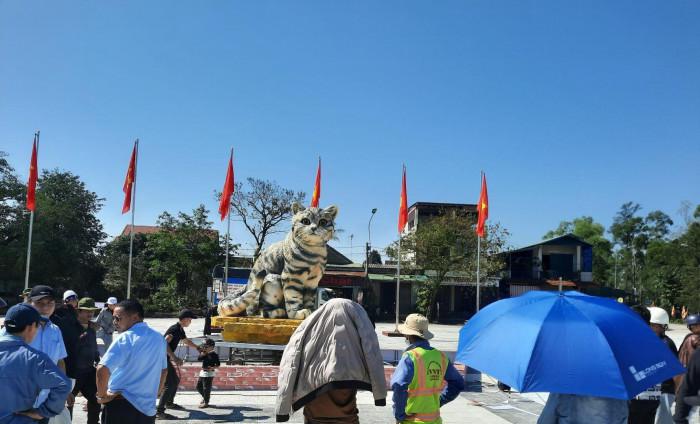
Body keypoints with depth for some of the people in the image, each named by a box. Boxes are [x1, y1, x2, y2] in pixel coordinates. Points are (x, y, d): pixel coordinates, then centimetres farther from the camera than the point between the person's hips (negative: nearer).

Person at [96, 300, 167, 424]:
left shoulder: (125, 338, -15)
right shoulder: (158, 339, 8)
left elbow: (102, 370, -25)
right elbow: (163, 370, 19)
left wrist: (102, 395, -11)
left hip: (122, 406, -6)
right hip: (148, 407, 6)